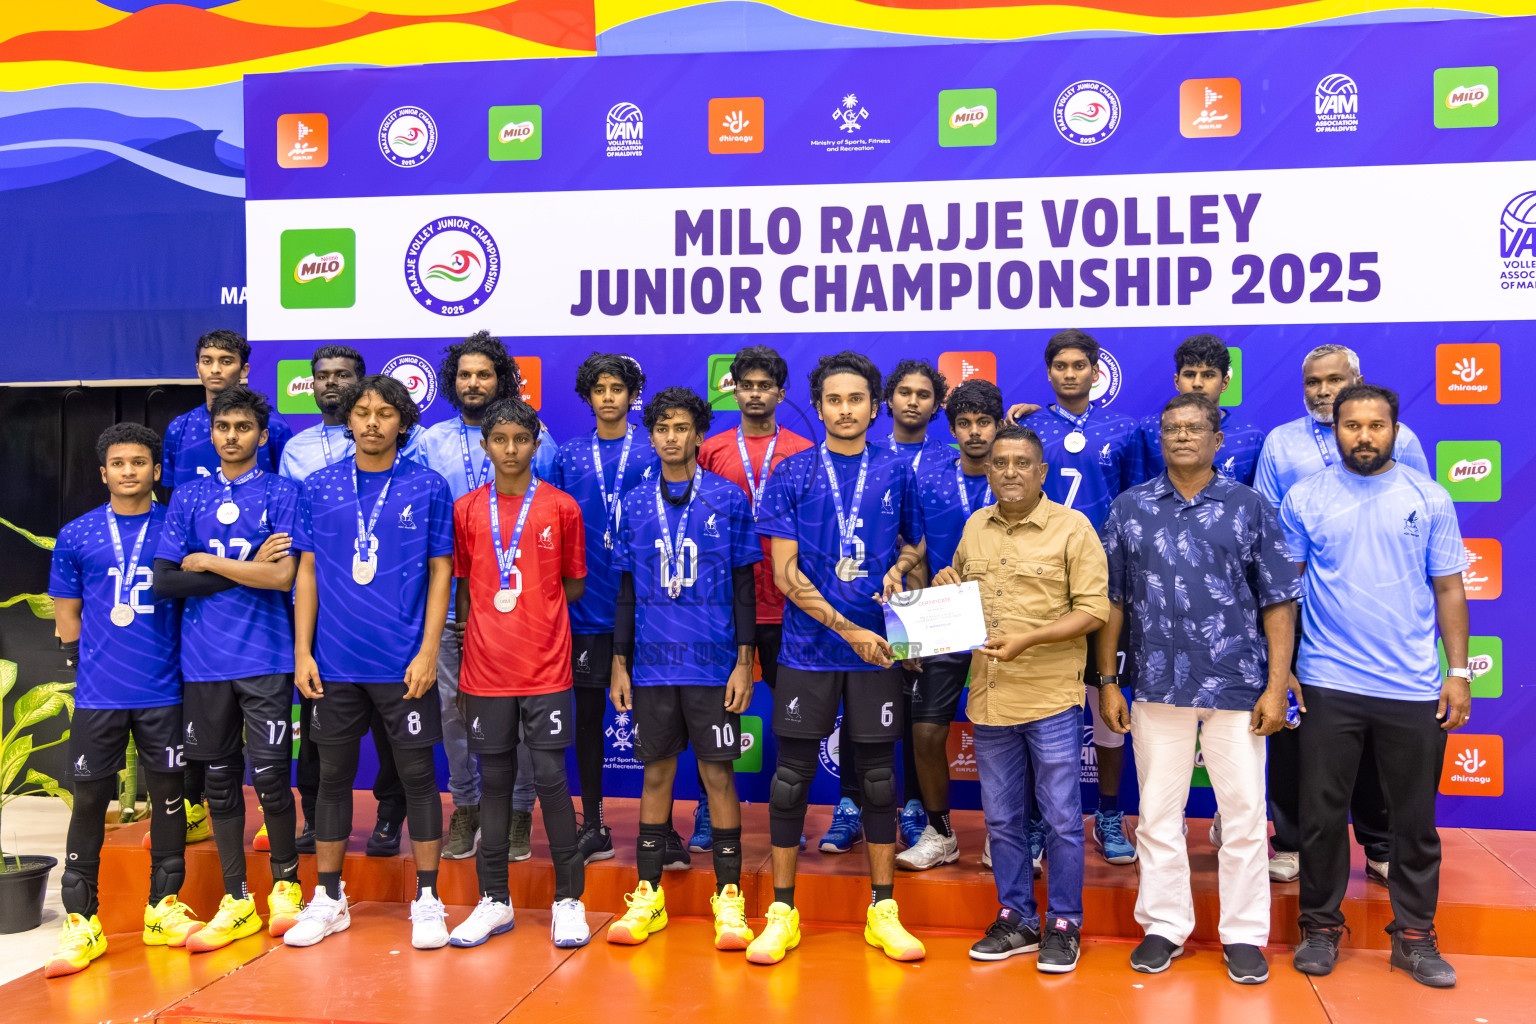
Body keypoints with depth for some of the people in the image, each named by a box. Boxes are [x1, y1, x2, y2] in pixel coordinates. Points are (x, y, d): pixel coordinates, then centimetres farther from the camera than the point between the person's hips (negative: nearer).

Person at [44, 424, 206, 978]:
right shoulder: (76, 537, 5)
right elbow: (66, 615, 10)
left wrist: (186, 663, 3)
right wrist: (90, 663, 6)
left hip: (164, 693, 0)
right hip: (98, 696, 0)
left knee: (168, 795, 6)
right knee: (89, 799, 3)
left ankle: (164, 909, 19)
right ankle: (80, 920, 12)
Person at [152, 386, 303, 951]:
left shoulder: (282, 494, 1)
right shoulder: (187, 497, 10)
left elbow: (284, 575, -11)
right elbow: (164, 581, 1)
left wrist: (205, 563, -4)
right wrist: (248, 572, -7)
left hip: (266, 658, -3)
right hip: (203, 661, 4)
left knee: (269, 774, -4)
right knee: (220, 776, 9)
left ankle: (286, 885, 18)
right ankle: (236, 901, 20)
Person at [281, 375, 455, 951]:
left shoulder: (428, 488, -1)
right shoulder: (320, 488, 5)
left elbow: (441, 572, -1)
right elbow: (307, 571, 7)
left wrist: (429, 652, -8)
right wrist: (302, 651, 1)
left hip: (404, 661, -2)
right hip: (334, 661, 2)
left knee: (417, 775, 4)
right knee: (334, 774, 11)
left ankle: (427, 900, 15)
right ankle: (329, 899, 24)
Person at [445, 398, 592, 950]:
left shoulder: (562, 507, 1)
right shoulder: (465, 510, 6)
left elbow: (574, 585, 9)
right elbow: (463, 588, 12)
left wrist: (527, 607, 1)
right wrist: (472, 637, 5)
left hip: (546, 669, -2)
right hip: (486, 670, 2)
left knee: (550, 776, -1)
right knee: (494, 780, 8)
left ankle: (568, 900, 10)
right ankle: (494, 900, 19)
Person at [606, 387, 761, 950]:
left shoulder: (728, 498, 0)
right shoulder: (635, 505, 8)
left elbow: (743, 586, 1)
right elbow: (628, 591, 12)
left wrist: (744, 662, -5)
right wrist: (620, 664, 8)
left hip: (713, 662, -2)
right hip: (652, 664, 3)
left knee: (719, 773, 2)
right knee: (656, 772, 9)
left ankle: (729, 897, 12)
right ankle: (649, 896, 19)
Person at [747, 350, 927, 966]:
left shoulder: (897, 472, 7)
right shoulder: (792, 475, 0)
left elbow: (916, 542, 20)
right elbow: (786, 574, -5)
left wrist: (900, 567, -4)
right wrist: (849, 630, -12)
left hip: (876, 649, 2)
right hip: (808, 646, -1)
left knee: (878, 776, 8)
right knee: (791, 776, 3)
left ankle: (883, 910, 20)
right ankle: (782, 910, 16)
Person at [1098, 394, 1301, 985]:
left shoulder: (1249, 506, 2)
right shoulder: (1130, 508, 6)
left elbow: (1278, 602, 1)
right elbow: (1112, 600, 7)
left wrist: (1276, 687, -5)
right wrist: (1107, 681, 3)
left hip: (1236, 685, -1)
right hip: (1157, 686, 1)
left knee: (1244, 813, 4)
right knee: (1158, 812, 8)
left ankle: (1244, 935, 17)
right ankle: (1164, 927, 22)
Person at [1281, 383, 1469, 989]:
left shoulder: (1428, 498, 3)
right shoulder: (1305, 500, 1)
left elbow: (1449, 590, 5)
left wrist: (1458, 672, 0)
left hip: (1415, 690, 1)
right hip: (1329, 688, -1)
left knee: (1415, 821, 10)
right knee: (1322, 816, 7)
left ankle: (1414, 936, 24)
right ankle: (1321, 928, 22)